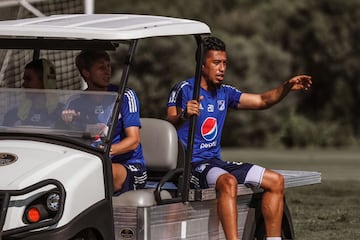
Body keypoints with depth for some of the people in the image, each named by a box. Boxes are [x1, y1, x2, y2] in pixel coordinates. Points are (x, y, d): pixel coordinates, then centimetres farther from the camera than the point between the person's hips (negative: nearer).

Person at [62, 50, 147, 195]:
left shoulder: (125, 96, 1)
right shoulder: (77, 103, 10)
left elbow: (133, 140, -7)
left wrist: (109, 150, -27)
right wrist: (67, 123, -18)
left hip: (129, 167, -3)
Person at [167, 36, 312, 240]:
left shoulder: (225, 93, 13)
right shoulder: (184, 90, -9)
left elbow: (262, 101, 13)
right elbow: (168, 126, -23)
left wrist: (287, 87, -5)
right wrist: (184, 115, -46)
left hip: (216, 162, 8)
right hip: (191, 165, -8)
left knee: (276, 181, 0)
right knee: (228, 181, -37)